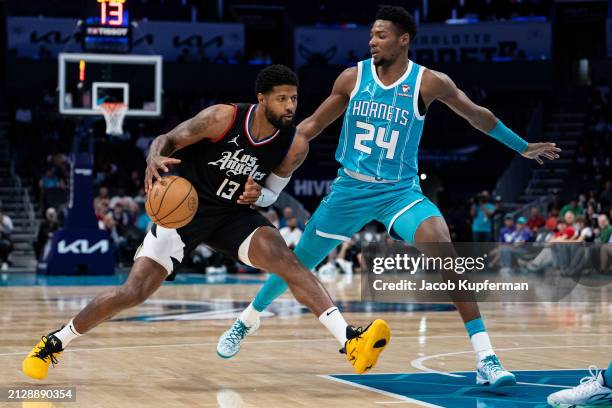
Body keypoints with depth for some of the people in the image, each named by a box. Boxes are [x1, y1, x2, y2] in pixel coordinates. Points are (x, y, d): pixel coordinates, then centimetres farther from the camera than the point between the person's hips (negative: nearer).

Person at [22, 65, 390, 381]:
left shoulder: (295, 146, -12)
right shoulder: (222, 118, -22)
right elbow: (167, 140, -12)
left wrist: (257, 195, -19)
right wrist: (155, 160, -36)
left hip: (234, 214, 3)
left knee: (286, 259, -25)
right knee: (132, 293, -8)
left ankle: (350, 340, -33)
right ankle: (54, 343, 12)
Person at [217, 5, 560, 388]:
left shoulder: (429, 82, -8)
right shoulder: (353, 77, -3)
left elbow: (477, 115, 7)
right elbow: (312, 125, 8)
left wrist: (523, 147, 14)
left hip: (400, 190, -2)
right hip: (350, 188, 2)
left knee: (444, 250, -28)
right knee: (297, 262, 10)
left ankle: (485, 356, -26)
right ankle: (248, 320, 39)